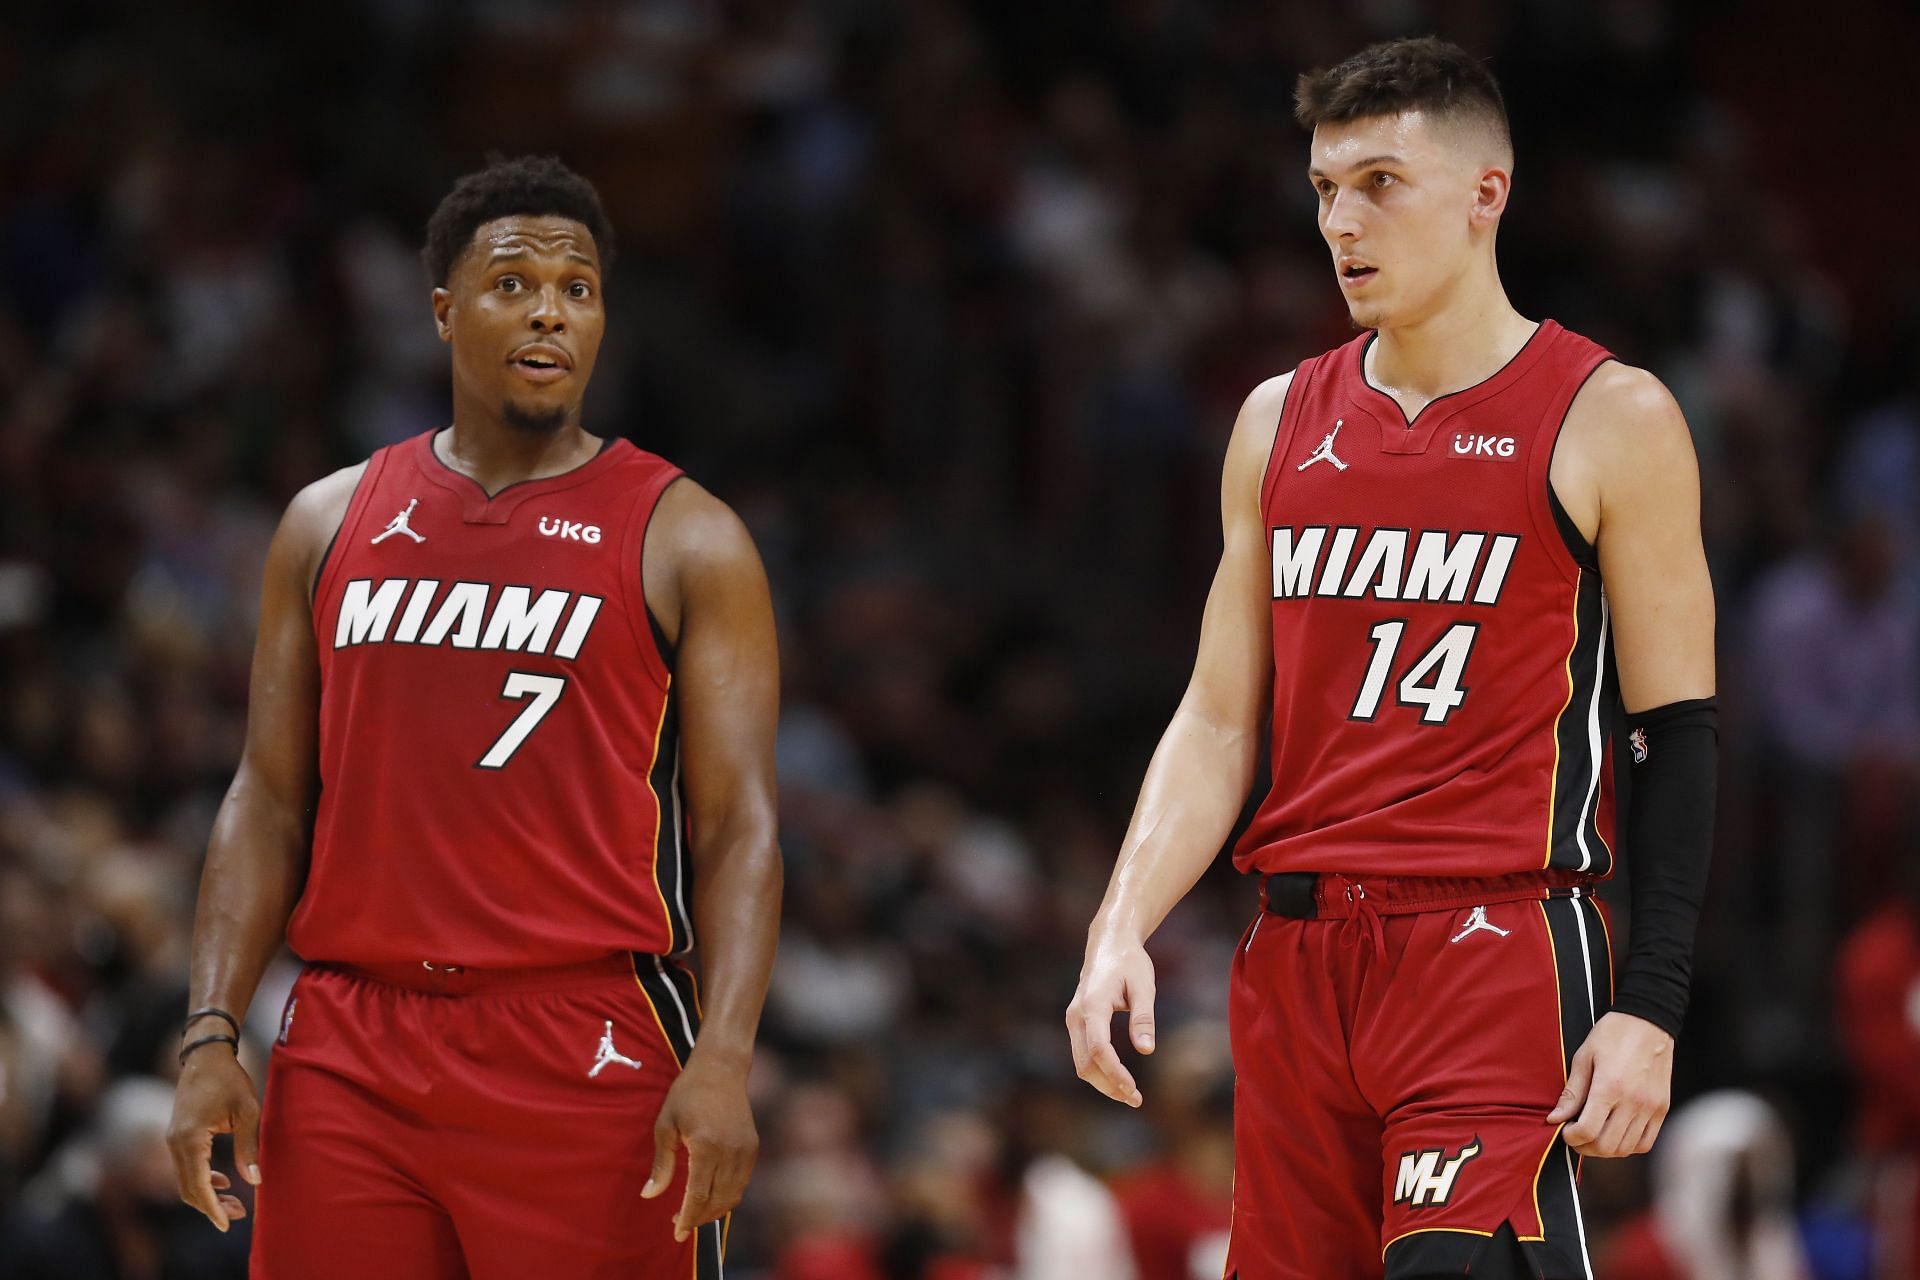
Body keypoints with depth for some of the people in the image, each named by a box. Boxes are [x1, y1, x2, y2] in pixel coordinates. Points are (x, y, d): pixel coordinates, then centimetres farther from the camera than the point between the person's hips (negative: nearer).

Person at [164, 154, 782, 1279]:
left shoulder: (686, 541, 2)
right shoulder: (331, 526, 13)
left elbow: (738, 825, -3)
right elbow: (270, 801, 13)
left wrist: (724, 1060, -17)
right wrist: (212, 1033, 0)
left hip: (590, 1054, -3)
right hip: (351, 1051, 3)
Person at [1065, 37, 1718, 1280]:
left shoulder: (1608, 421, -1)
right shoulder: (1281, 423, 13)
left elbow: (1677, 738, -2)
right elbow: (1218, 723, 14)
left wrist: (1650, 1010, -10)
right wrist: (1121, 930, -1)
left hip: (1498, 951, -5)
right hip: (1301, 960, 5)